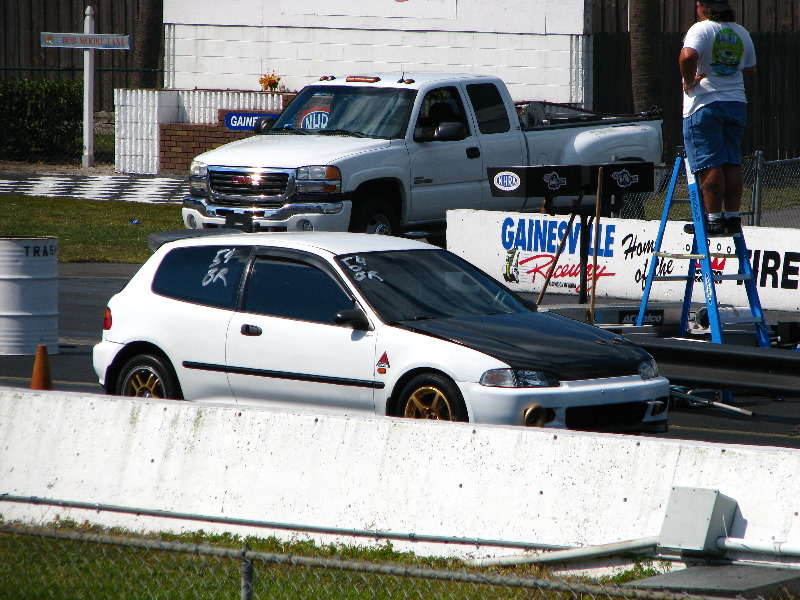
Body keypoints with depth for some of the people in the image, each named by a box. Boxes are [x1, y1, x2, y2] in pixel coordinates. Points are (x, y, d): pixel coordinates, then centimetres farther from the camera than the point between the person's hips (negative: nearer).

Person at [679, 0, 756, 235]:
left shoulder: (702, 29, -11)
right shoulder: (741, 33, 10)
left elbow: (688, 56, -29)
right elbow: (750, 68, 19)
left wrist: (689, 81, -14)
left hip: (705, 103, -6)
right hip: (736, 104, 6)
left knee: (709, 164, -5)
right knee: (732, 163, 9)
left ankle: (713, 218, -6)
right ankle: (733, 217, 10)